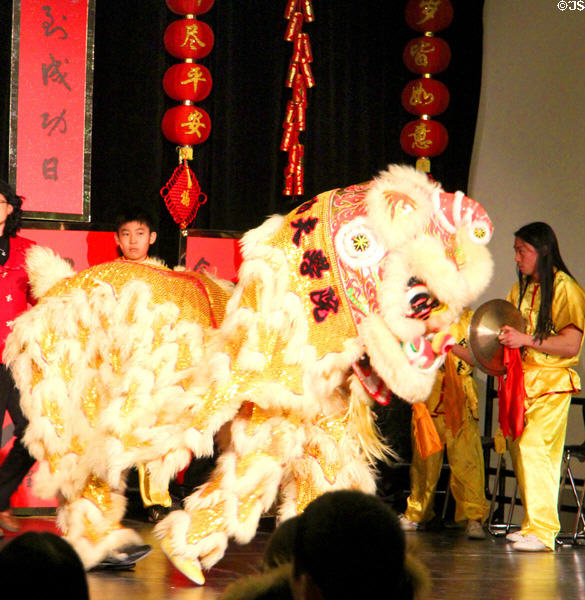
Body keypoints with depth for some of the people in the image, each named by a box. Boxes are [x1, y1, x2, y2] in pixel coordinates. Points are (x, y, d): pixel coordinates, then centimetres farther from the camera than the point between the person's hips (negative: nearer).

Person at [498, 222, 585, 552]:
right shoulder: (521, 289, 16)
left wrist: (528, 340, -21)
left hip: (552, 381, -8)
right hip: (522, 381, 8)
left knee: (534, 449, -16)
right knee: (520, 450, 4)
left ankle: (542, 531, -16)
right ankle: (532, 525, 11)